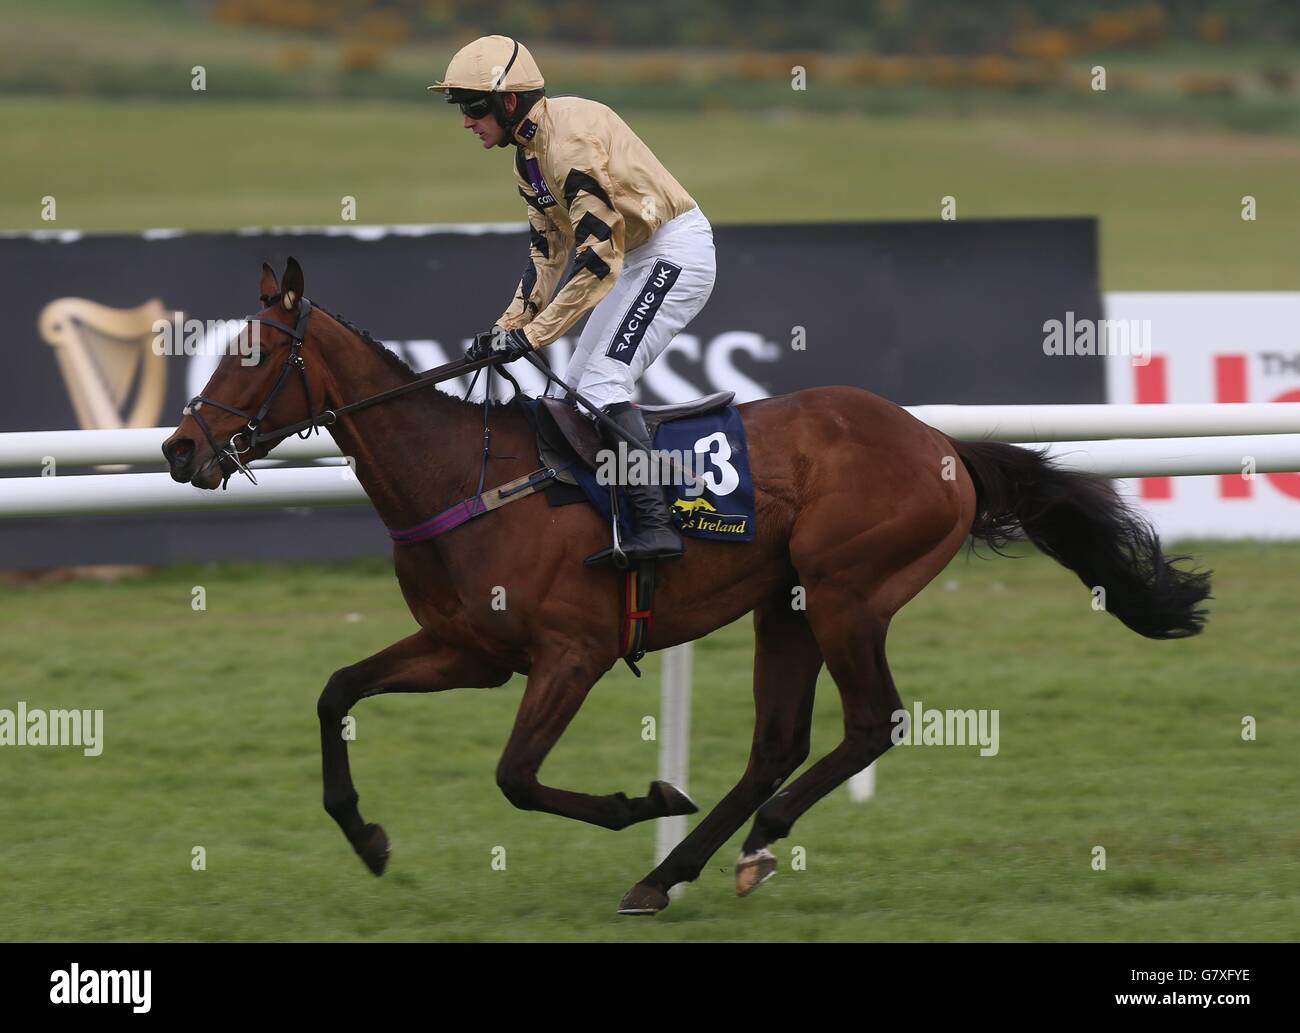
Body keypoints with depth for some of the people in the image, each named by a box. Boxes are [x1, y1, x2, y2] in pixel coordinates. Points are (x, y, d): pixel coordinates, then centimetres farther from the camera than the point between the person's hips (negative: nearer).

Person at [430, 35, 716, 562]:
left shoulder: (571, 139, -25)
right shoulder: (529, 151, 7)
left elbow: (597, 258, -28)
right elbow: (547, 253, 14)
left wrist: (532, 335, -25)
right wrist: (508, 327, 5)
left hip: (676, 251, -11)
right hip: (639, 258, 11)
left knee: (603, 381, -21)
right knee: (577, 387, 11)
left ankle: (655, 523, -25)